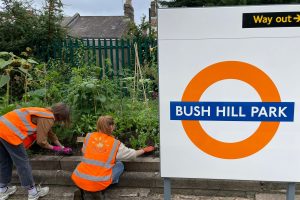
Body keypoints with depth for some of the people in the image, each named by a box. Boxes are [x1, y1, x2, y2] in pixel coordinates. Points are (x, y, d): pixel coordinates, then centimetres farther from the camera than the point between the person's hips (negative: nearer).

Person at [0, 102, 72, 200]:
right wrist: (53, 148, 10)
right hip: (9, 132, -10)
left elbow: (50, 134, 31)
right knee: (22, 162, 3)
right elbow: (41, 141, -9)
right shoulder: (48, 118, -9)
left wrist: (62, 148, 38)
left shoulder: (45, 113, 20)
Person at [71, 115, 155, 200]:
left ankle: (86, 191, 18)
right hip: (97, 183, -3)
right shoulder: (116, 144, -2)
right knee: (120, 165, 17)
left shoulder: (89, 136, 3)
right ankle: (96, 192, 13)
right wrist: (144, 150, 32)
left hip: (78, 180, 4)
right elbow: (132, 153, 13)